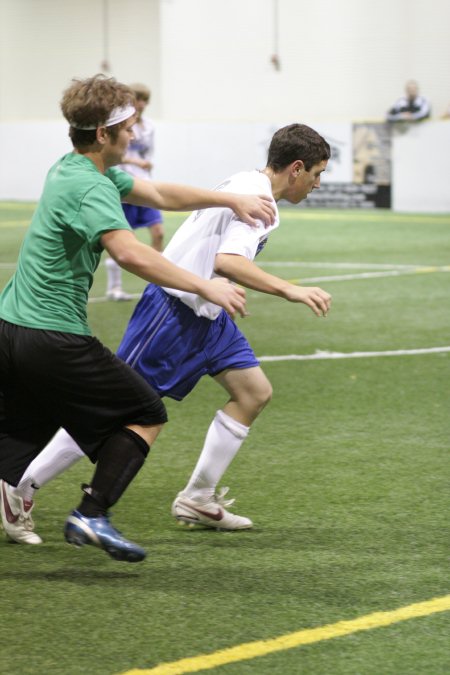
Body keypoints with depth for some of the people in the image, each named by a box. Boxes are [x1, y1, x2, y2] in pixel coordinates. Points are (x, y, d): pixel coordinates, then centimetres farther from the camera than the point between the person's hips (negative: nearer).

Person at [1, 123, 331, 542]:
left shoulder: (246, 187, 11)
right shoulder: (257, 199, -20)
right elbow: (227, 262, -34)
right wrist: (290, 291, -38)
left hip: (204, 315, 10)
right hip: (173, 313, -10)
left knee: (255, 392, 5)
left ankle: (198, 500, 11)